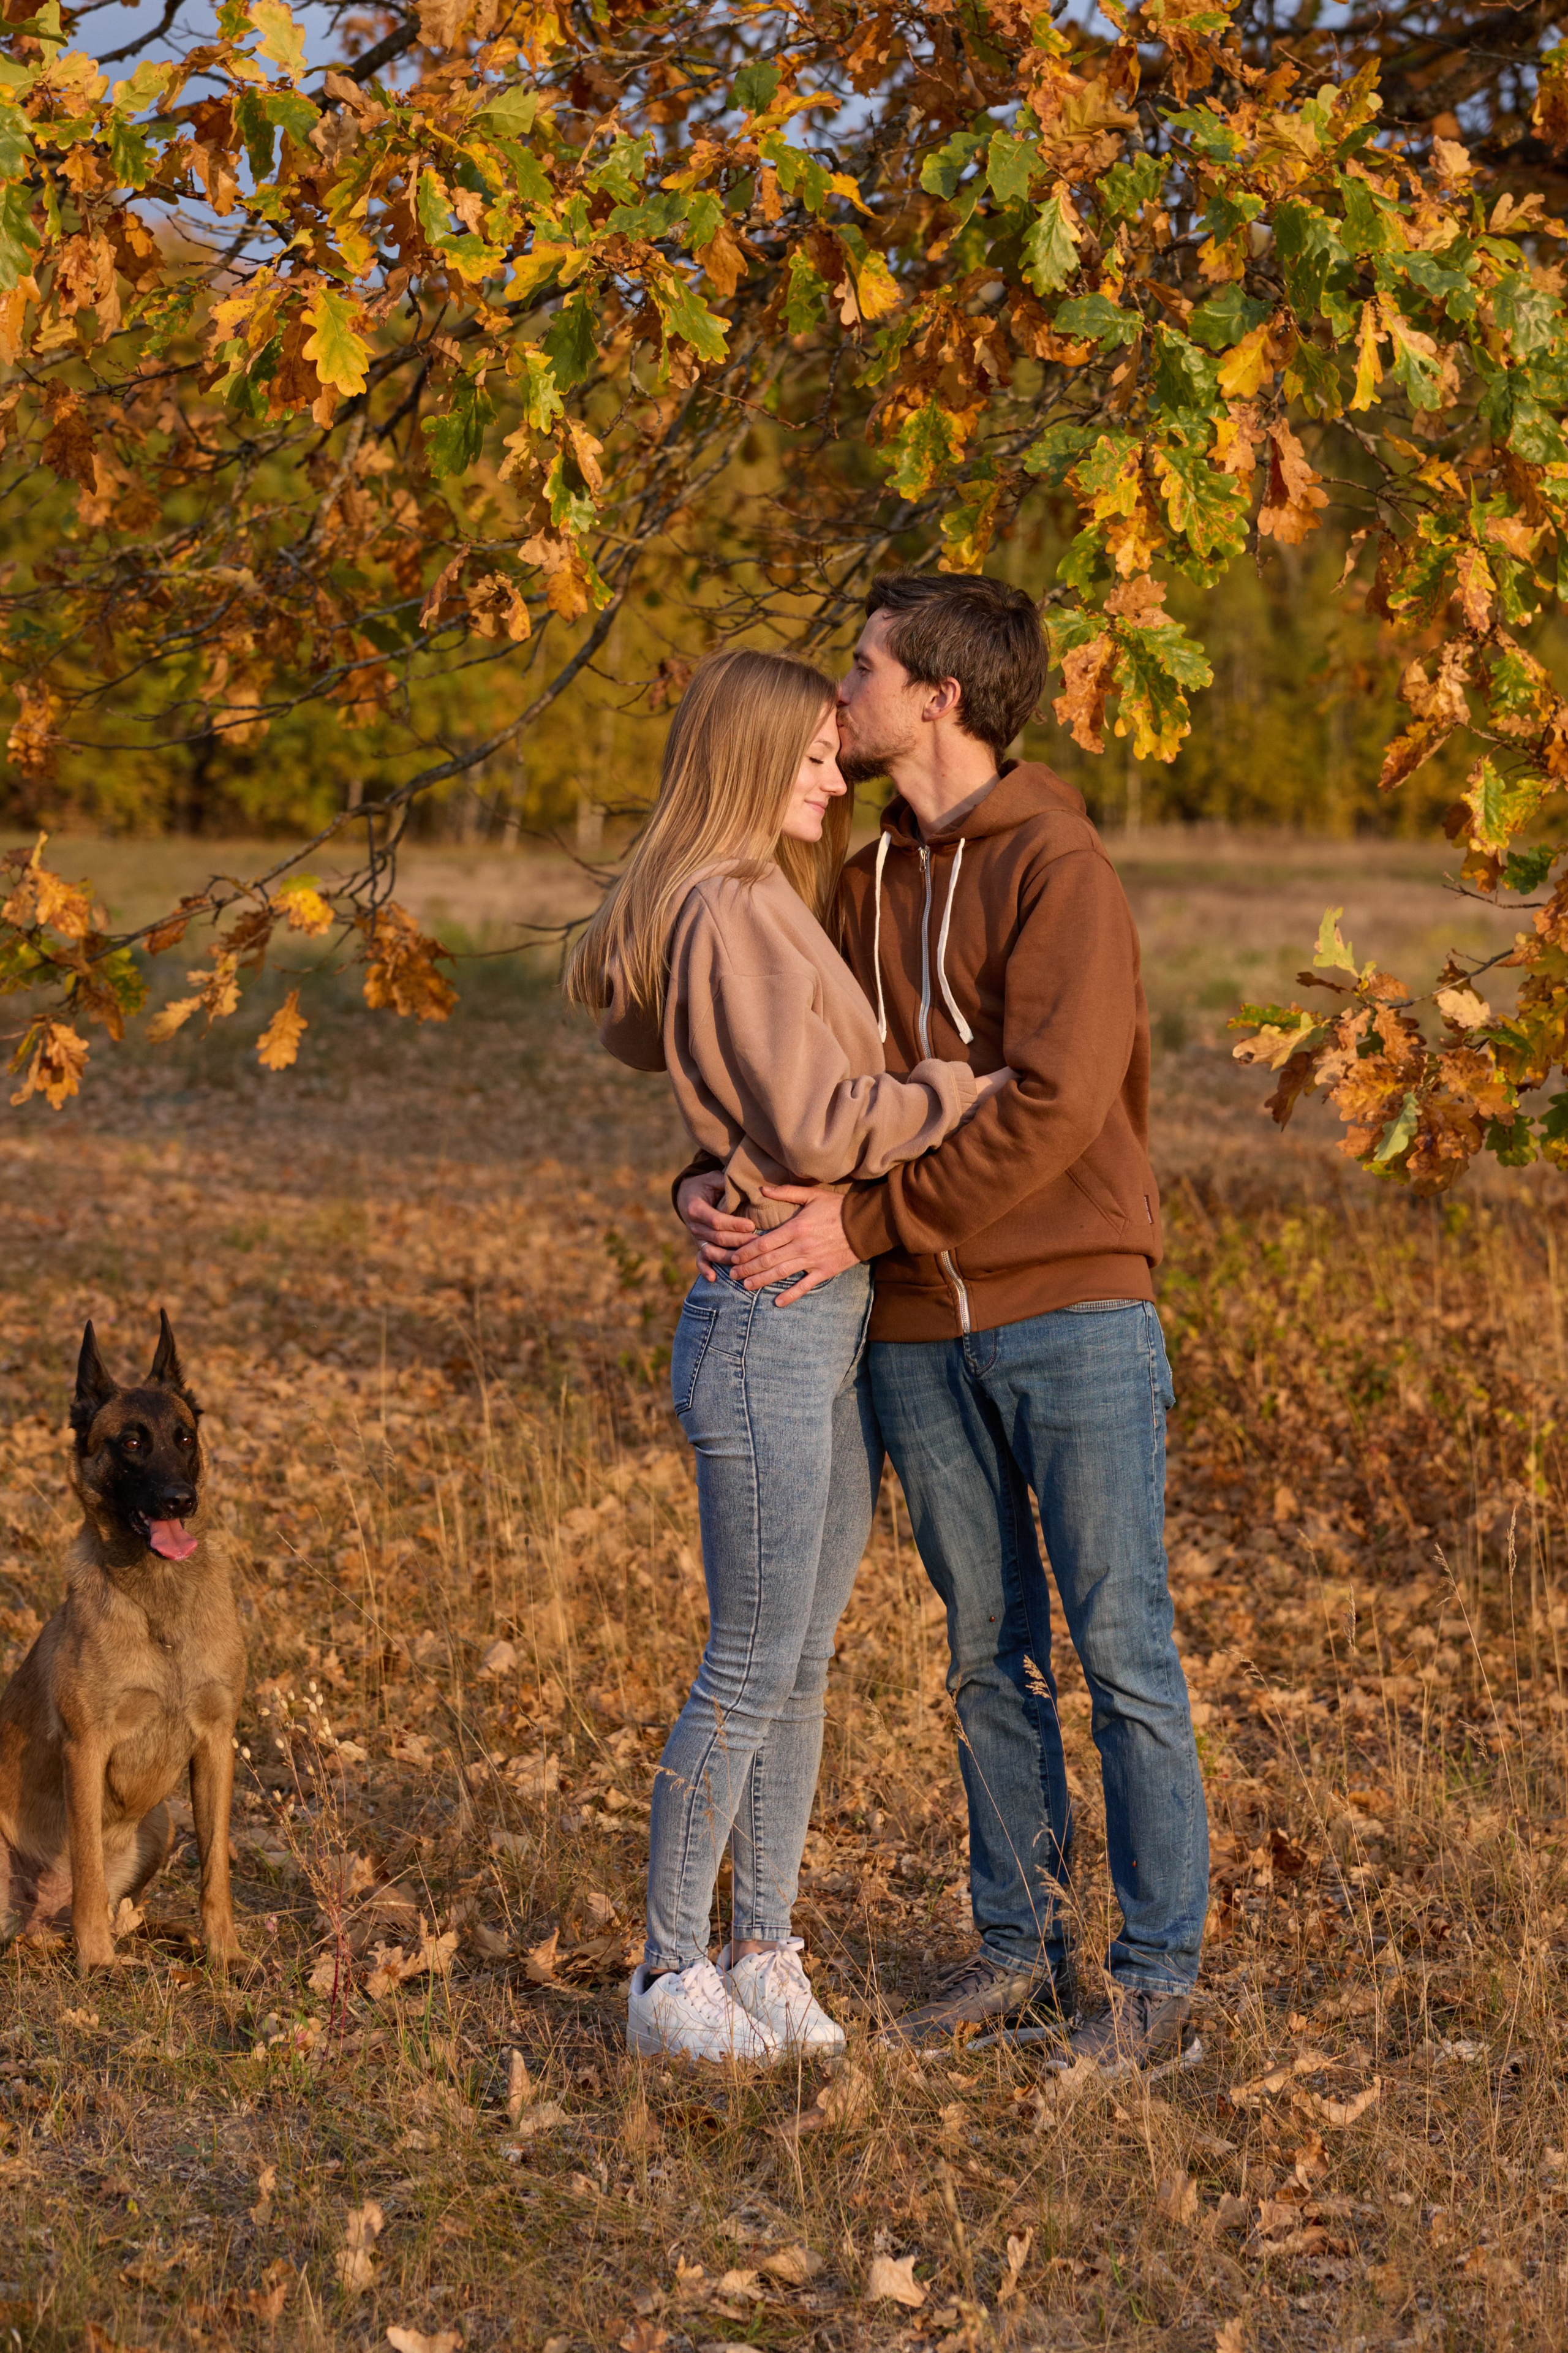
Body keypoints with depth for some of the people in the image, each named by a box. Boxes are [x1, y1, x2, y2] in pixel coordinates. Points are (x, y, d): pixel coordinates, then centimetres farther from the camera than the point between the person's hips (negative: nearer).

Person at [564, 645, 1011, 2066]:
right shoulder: (732, 915, -15)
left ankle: (765, 1955, 23)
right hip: (768, 1323, -9)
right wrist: (988, 1087, -13)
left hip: (838, 1322, 9)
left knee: (803, 1664, 14)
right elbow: (816, 1125, -20)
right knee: (751, 1670, -1)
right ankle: (672, 1977, 11)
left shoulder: (780, 910, 15)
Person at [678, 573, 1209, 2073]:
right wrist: (711, 1184, -6)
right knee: (988, 1654, 13)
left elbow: (1051, 1106, -19)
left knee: (1121, 1650, 0)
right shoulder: (861, 885, 12)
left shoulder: (1059, 869, -9)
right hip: (920, 1332, 6)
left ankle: (1156, 1976, 9)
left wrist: (867, 1220, -20)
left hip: (1072, 1315, -6)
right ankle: (1020, 1946, 23)